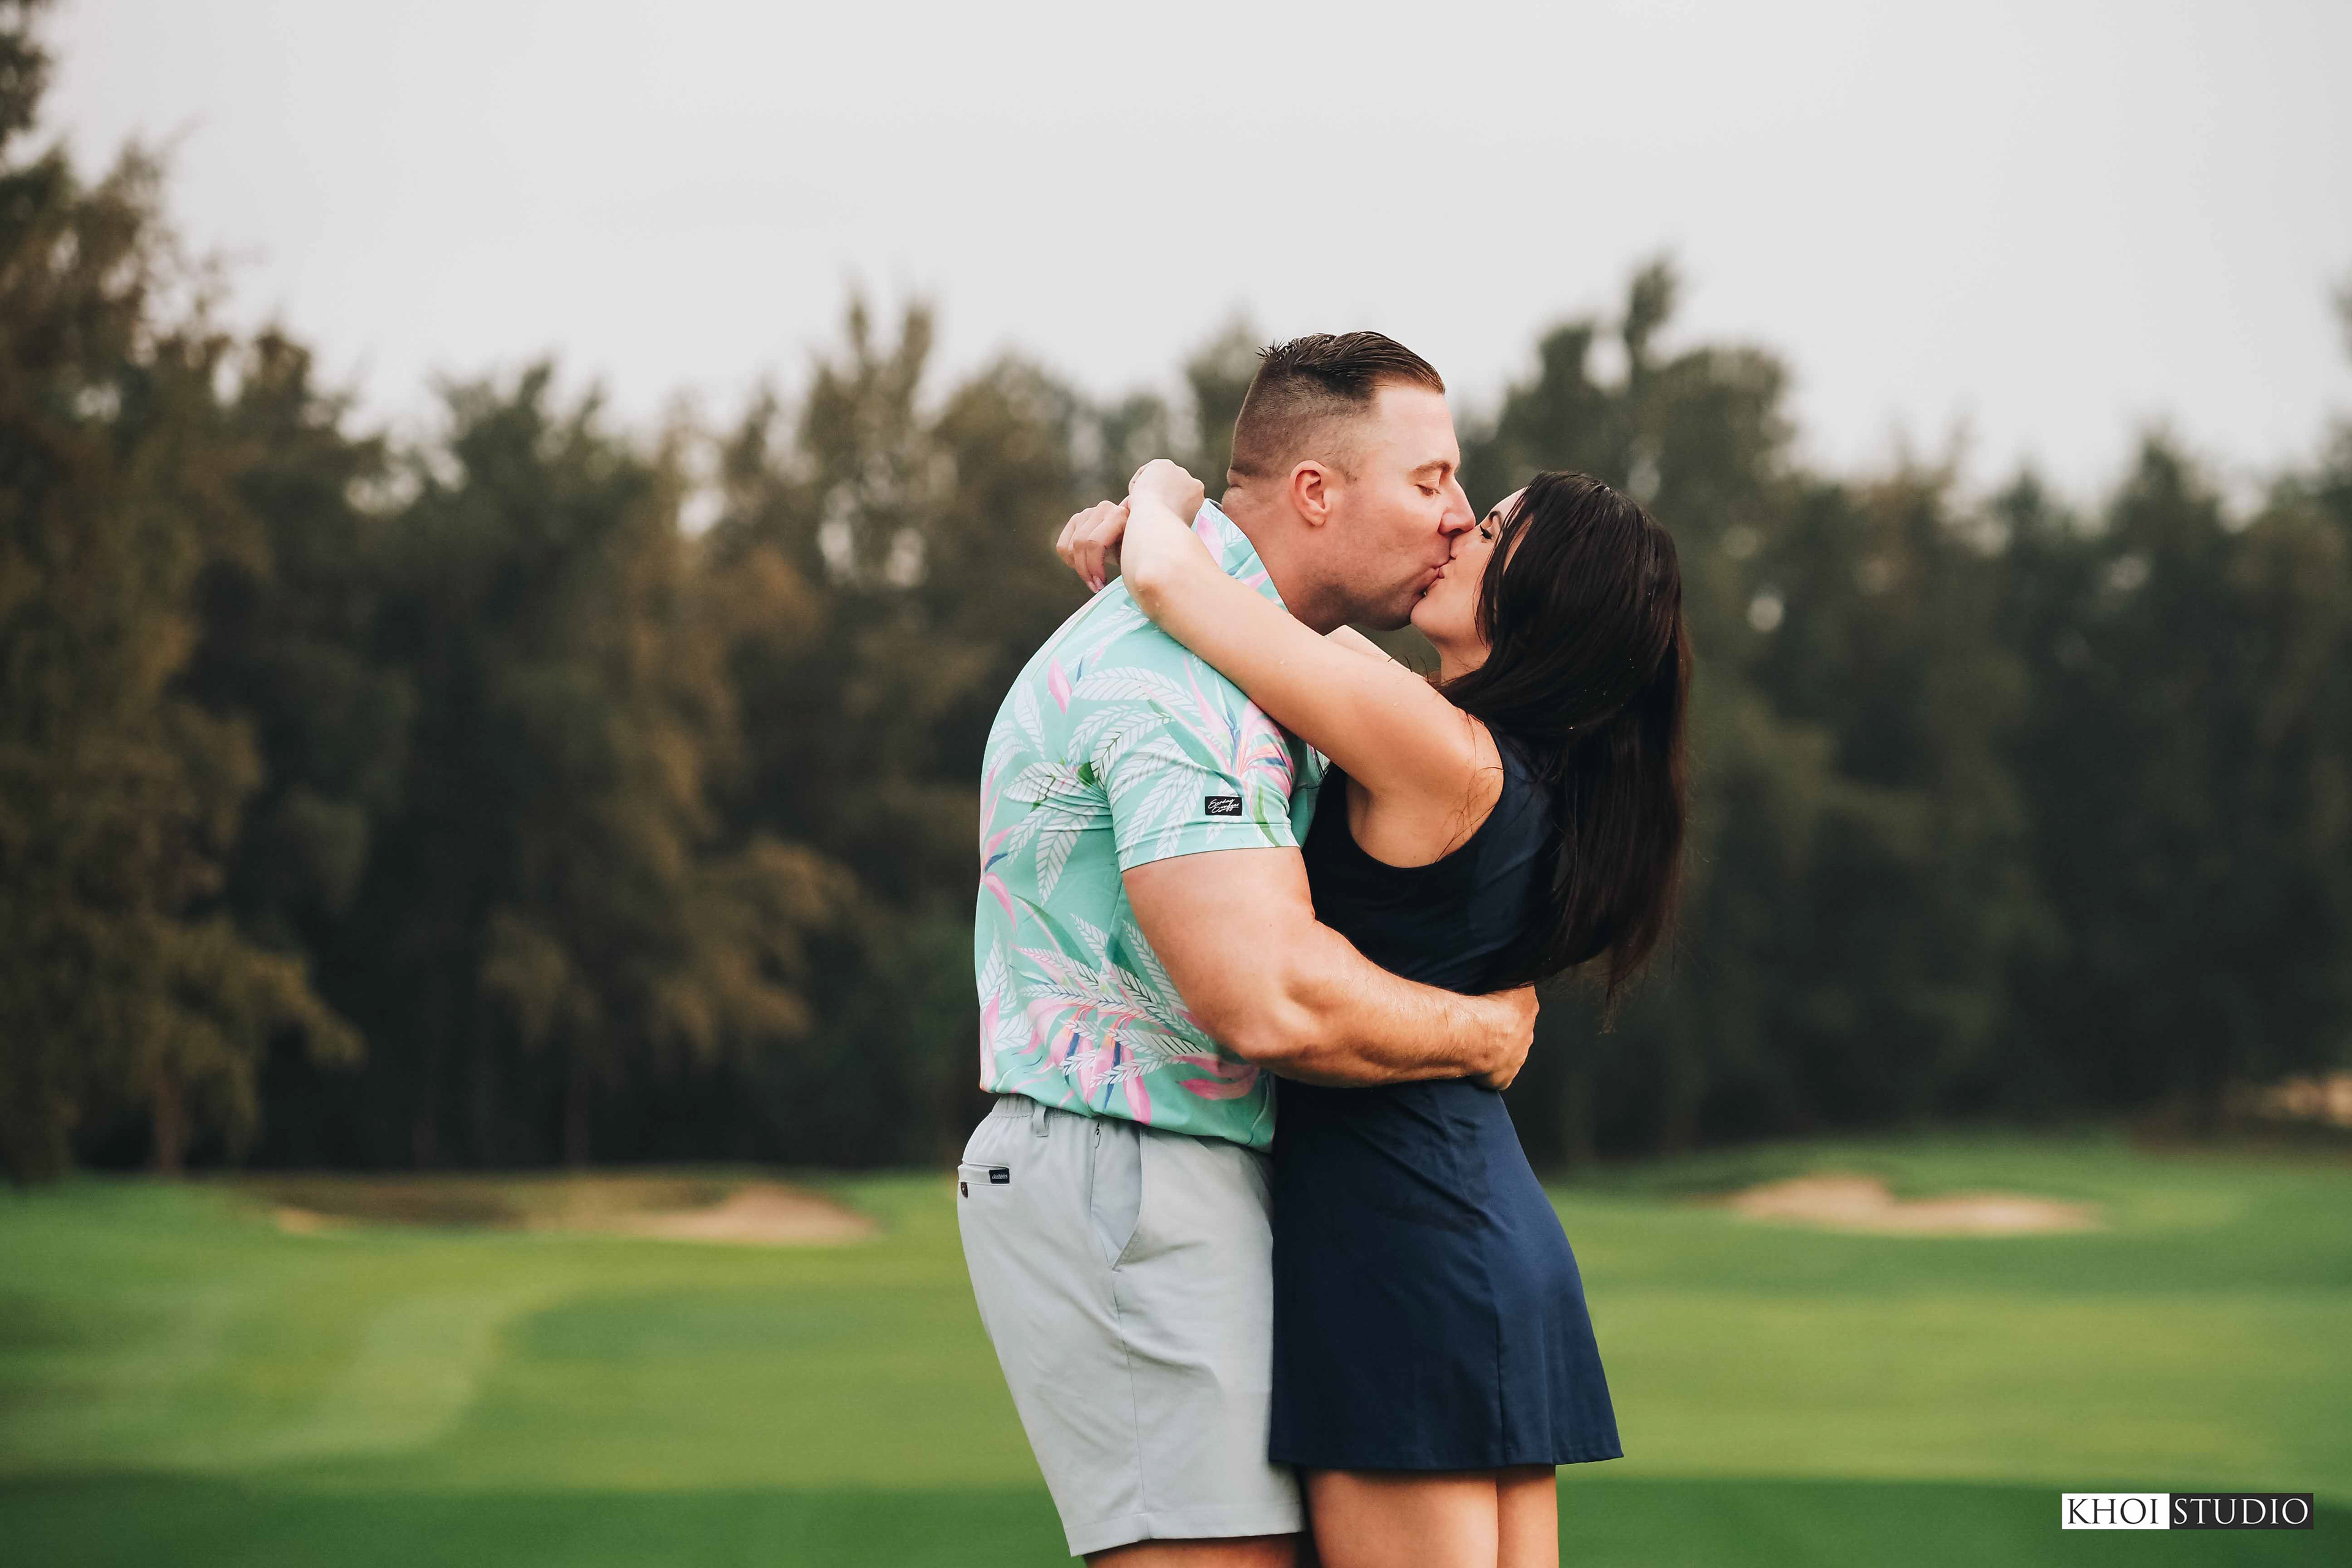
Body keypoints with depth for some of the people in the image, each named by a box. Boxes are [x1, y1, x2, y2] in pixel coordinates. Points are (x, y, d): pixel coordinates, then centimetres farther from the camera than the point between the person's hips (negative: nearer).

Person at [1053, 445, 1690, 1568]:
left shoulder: (1445, 756, -17)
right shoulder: (1536, 776, 9)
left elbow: (1170, 577, -18)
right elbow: (1335, 645, 25)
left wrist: (1164, 491, 4)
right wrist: (1147, 533, 14)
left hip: (1396, 1243, -9)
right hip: (1500, 1230, 9)